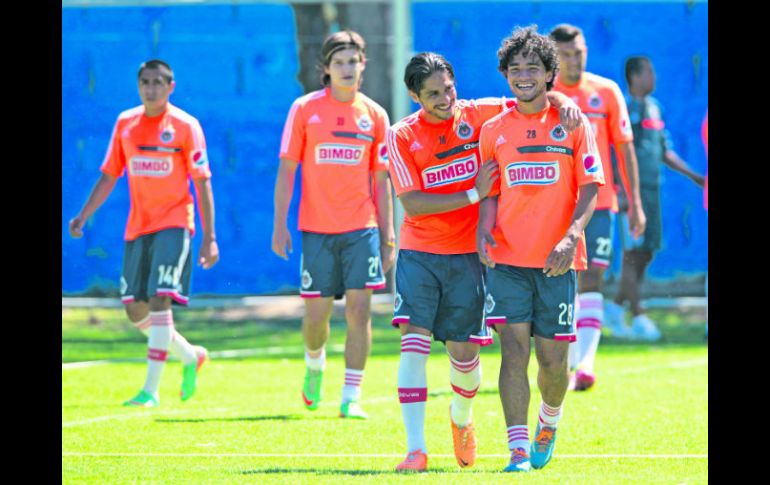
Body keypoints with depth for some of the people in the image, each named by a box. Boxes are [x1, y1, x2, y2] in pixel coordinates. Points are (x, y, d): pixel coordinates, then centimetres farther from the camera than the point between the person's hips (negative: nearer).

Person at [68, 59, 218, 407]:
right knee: (135, 309, 4)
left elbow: (203, 185, -5)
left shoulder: (185, 126, -5)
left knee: (159, 300, -17)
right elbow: (109, 176, 16)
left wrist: (209, 238, -9)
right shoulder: (125, 123, 9)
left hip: (173, 225, -5)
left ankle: (151, 390, -17)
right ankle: (190, 356, 28)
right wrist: (83, 216, 6)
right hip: (137, 227, 6)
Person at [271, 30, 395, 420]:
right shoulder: (305, 109, 1)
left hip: (361, 227, 1)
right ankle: (314, 365, 36)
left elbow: (381, 180, 9)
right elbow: (286, 169, 2)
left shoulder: (374, 115, 5)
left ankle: (350, 398, -4)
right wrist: (279, 224, -5)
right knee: (316, 312, 2)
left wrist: (387, 236, 6)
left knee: (359, 308, -8)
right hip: (316, 227, -1)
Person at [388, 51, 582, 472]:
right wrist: (472, 194, -15)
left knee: (464, 351, 3)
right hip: (419, 252, -1)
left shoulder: (477, 115, 0)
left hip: (467, 255, 1)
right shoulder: (402, 136, -5)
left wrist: (565, 103, -16)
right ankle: (416, 449, -15)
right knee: (414, 343, -14)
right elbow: (413, 204, -10)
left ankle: (461, 416, 37)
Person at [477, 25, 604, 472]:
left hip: (557, 262, -1)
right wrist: (484, 231, -9)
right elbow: (491, 192, 11)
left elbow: (590, 188, 0)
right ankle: (518, 449, -9)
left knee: (554, 359, 3)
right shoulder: (494, 130, 8)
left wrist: (572, 236, -15)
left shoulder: (572, 124, 3)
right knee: (514, 350, -10)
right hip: (509, 259, 1)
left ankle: (549, 423, 34)